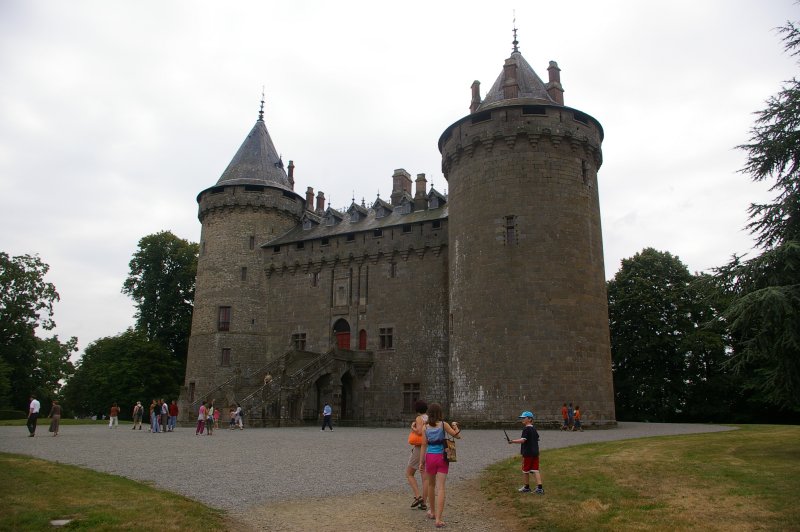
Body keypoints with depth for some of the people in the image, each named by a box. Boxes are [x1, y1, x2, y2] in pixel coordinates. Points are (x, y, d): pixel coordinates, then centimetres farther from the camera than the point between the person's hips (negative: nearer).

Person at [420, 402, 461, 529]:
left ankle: (432, 512, 37)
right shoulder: (444, 424, -6)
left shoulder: (426, 427, -1)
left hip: (430, 457, 2)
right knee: (440, 487, -4)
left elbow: (424, 445, 0)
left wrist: (421, 462, 5)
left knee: (431, 485, 22)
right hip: (442, 457, -2)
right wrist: (455, 426, 19)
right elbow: (457, 436, 0)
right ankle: (438, 519, -11)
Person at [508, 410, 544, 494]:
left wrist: (512, 441, -23)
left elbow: (523, 440, -25)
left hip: (527, 453, -8)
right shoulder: (534, 428, 11)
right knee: (535, 470, 5)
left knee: (525, 470, 8)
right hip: (535, 452, 8)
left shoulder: (526, 429, -16)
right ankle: (539, 488, -4)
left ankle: (527, 487, 19)